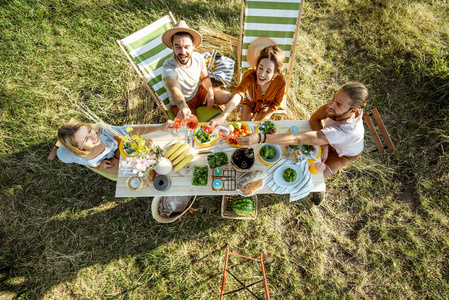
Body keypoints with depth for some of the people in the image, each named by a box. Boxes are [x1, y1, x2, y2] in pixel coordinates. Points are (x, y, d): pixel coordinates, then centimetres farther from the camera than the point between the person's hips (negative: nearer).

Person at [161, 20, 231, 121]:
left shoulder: (198, 57, -14)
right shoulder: (168, 67, -31)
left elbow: (205, 78, 4)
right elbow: (175, 90, -49)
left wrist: (210, 91, -17)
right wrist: (183, 106, -71)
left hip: (198, 92, 4)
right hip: (180, 103, -4)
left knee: (227, 97, -12)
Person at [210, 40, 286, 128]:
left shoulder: (280, 81, -36)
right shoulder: (250, 75, -41)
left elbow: (276, 102, -16)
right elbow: (238, 95, -58)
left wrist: (265, 117, -23)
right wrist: (222, 117, -73)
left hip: (266, 105, 0)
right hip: (250, 101, 0)